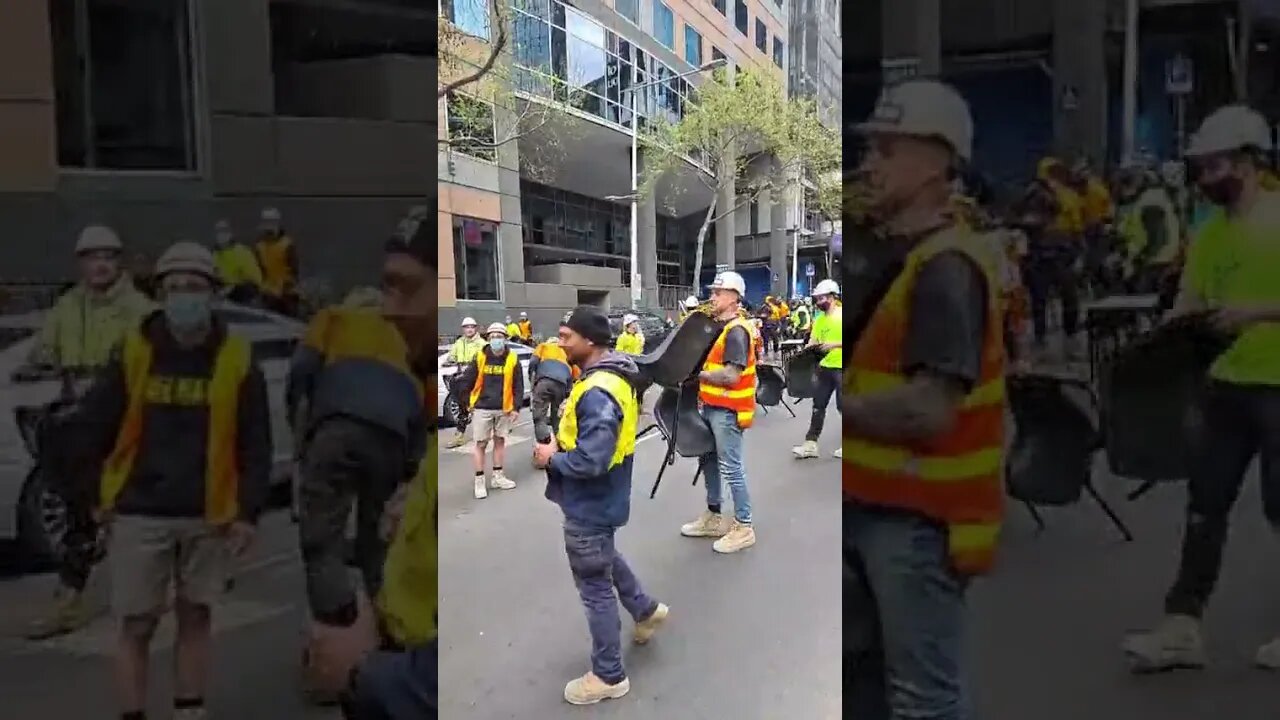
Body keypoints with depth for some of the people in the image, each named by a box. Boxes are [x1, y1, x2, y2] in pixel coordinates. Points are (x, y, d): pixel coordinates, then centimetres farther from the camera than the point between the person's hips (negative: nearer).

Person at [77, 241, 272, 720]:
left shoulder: (237, 359, -4)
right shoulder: (132, 353, -4)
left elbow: (255, 444, -2)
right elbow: (93, 427, 3)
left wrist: (250, 511, -5)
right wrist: (89, 497, 5)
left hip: (209, 517, 1)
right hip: (140, 515, 0)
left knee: (196, 617, 14)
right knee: (136, 626, 5)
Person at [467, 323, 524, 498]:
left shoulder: (512, 359, -3)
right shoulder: (479, 358, -4)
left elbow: (518, 386, 1)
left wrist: (516, 407, -3)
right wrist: (468, 403, 3)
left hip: (504, 409, 2)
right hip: (482, 408, -1)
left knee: (500, 441, 12)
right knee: (480, 444, 2)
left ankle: (497, 476, 25)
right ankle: (479, 481, 9)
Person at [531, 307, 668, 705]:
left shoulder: (598, 393, -30)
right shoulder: (612, 374, 2)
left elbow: (591, 461, -34)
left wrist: (551, 458, -18)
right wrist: (560, 443, 5)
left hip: (589, 505, -10)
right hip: (598, 499, 10)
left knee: (595, 588, 6)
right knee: (605, 559, 32)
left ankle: (608, 676, 22)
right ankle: (646, 610, 51)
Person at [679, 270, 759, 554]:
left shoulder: (737, 331, -18)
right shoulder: (721, 326, 12)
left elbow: (731, 376, -26)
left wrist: (697, 374, -16)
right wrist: (700, 373, 3)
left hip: (727, 411, -10)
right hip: (712, 407, 10)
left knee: (731, 468, -3)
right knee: (708, 460, 17)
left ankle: (744, 527, 8)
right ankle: (713, 517, 30)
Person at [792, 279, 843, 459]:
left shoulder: (841, 315, -9)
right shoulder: (820, 320, 12)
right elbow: (813, 341, 7)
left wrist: (834, 344, -24)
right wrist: (809, 347, -12)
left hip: (841, 367, -7)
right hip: (825, 367, 7)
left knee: (842, 406, 1)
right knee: (818, 406, 6)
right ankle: (810, 443, 9)